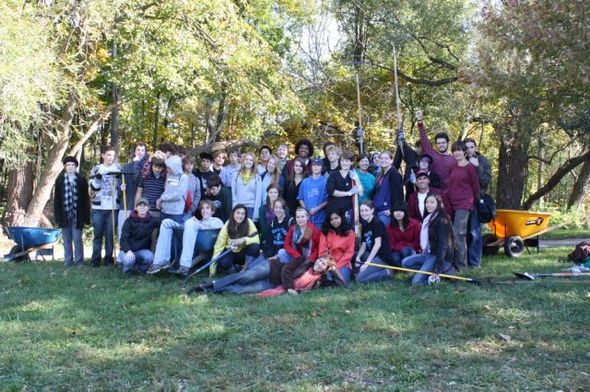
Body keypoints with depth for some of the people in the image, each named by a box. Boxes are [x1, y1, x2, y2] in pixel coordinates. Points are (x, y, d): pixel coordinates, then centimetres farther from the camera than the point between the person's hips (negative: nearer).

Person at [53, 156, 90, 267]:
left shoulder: (82, 179, 1)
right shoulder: (60, 180, 7)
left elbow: (86, 198, 0)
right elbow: (56, 199, 6)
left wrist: (86, 216, -4)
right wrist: (57, 215, 0)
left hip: (77, 216, -2)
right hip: (65, 215, 2)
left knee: (77, 239, -2)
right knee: (67, 240, 8)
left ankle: (79, 262, 7)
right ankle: (68, 262, 15)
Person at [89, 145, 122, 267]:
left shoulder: (118, 168, 8)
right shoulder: (96, 169, 6)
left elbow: (122, 186, 9)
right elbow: (93, 187, -1)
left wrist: (119, 177, -11)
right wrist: (98, 177, -18)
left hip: (113, 207, 0)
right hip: (98, 207, 0)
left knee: (110, 234, 2)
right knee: (98, 234, 4)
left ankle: (109, 258, 10)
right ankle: (95, 259, 10)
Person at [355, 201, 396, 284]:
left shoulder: (377, 223, -10)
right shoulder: (364, 225, 13)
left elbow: (378, 244, -16)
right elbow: (364, 245, 10)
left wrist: (367, 262, -19)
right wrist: (358, 257, -9)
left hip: (382, 257, -8)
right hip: (372, 254, 9)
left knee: (360, 279, -21)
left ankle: (387, 273, -6)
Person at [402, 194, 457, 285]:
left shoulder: (441, 220, -15)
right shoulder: (428, 218, 12)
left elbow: (442, 245, -21)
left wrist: (437, 269, -25)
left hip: (438, 256, -10)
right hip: (428, 254, 10)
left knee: (417, 281, -18)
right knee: (405, 262, -3)